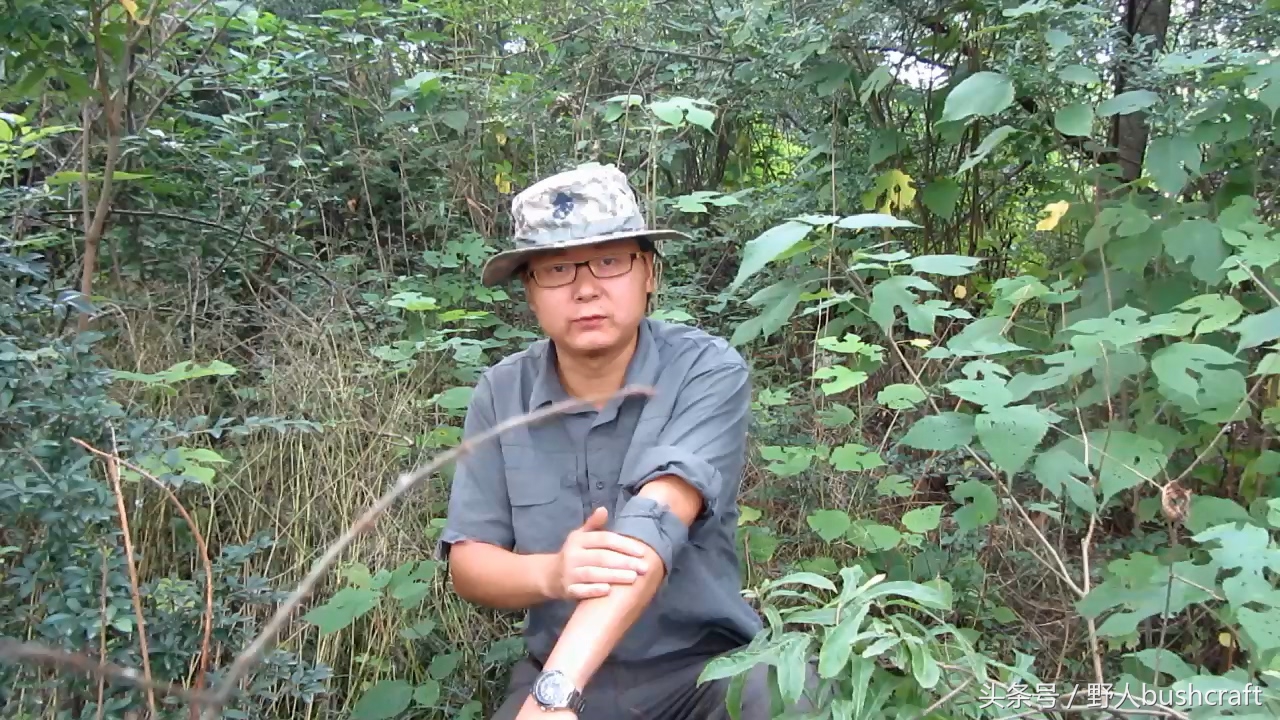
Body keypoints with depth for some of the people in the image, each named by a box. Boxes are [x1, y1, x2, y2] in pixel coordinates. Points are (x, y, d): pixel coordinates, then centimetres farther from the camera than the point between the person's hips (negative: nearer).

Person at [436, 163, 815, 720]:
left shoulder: (707, 372, -15)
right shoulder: (500, 394, -4)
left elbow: (653, 524, -28)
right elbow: (467, 561, -4)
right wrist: (548, 574, -26)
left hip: (707, 664, -2)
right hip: (558, 671, 2)